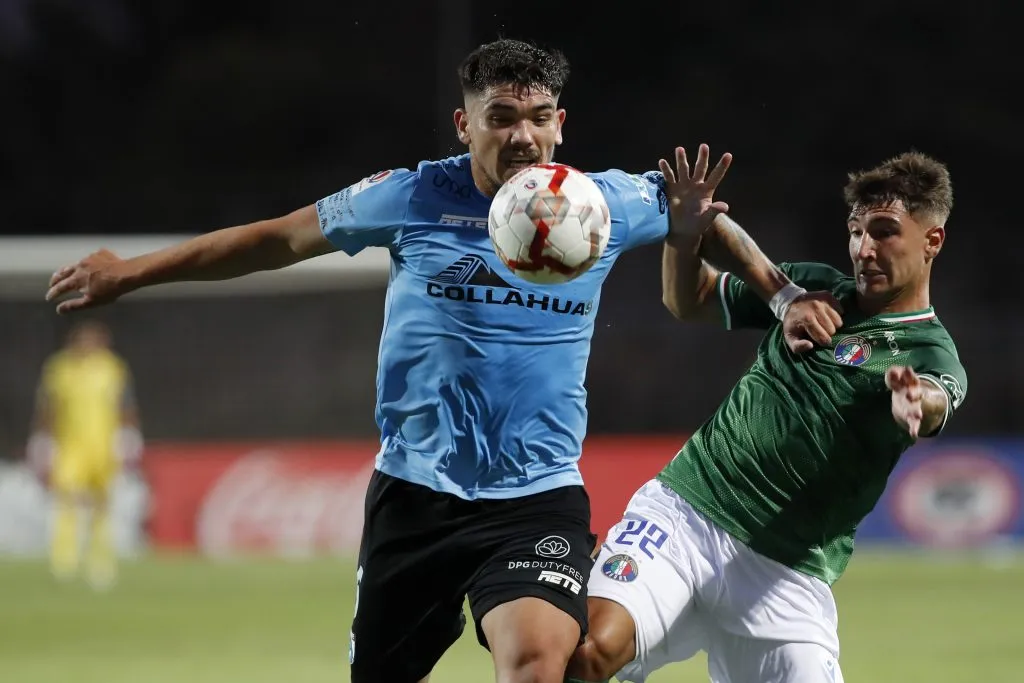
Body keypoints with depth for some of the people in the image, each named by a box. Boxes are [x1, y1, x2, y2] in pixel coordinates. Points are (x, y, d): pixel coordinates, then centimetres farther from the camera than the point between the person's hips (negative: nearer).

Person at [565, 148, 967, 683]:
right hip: (681, 507, 2)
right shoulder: (814, 287, 13)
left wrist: (914, 404, -53)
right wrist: (685, 236, 3)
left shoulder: (934, 359, -2)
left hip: (785, 573, -2)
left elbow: (932, 401, -28)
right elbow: (688, 302, 25)